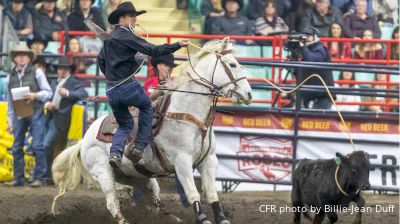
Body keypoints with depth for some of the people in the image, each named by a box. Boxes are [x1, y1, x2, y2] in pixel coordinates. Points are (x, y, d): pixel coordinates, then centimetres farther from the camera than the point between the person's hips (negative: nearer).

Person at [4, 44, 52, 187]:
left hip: (35, 113, -4)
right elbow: (10, 100, 16)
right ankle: (18, 178, 11)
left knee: (37, 146, -6)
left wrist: (35, 96, -16)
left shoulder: (37, 73, 3)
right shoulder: (11, 77, 12)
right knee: (17, 147, 4)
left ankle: (38, 178, -2)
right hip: (19, 115, 4)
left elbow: (48, 92, 2)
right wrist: (10, 119, 14)